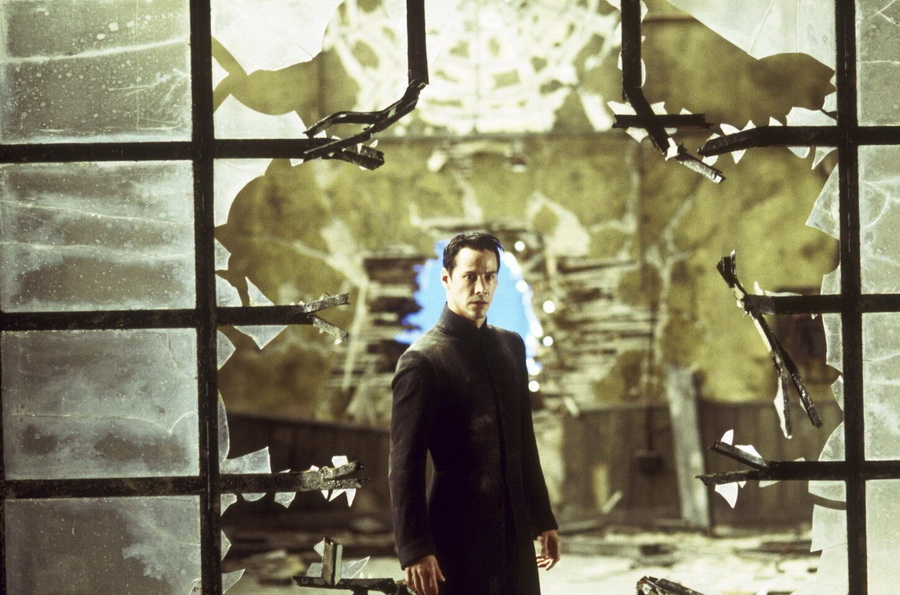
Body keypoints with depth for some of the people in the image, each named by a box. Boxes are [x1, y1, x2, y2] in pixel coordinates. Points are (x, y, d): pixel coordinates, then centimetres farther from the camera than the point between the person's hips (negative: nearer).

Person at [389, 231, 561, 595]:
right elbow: (405, 468, -11)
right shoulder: (422, 360, -9)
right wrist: (415, 550, -16)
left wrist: (543, 520, 17)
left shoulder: (511, 347, 12)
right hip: (459, 535, -6)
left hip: (515, 531, 6)